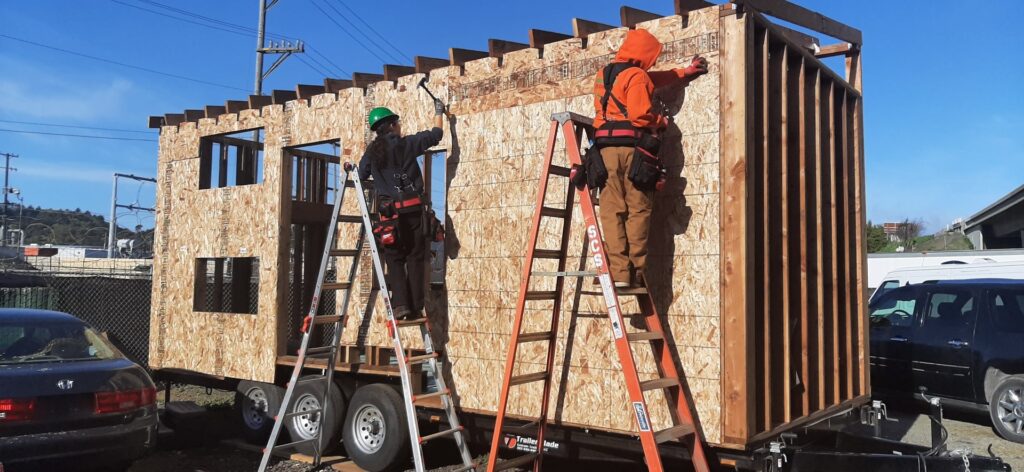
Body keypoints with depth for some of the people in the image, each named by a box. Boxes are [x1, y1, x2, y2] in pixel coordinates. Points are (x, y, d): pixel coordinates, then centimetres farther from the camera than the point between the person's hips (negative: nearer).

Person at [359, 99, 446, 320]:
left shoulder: (372, 151, 6)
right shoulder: (406, 144, 0)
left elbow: (361, 176, 13)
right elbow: (436, 134, 8)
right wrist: (438, 112, 23)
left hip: (389, 210, 2)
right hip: (412, 208, -2)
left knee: (394, 259, 7)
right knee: (415, 258, 5)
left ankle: (400, 304, -8)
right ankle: (415, 308, 3)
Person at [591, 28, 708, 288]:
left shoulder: (603, 74, 23)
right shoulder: (636, 75, -2)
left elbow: (652, 79, 32)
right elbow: (640, 114, -16)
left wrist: (686, 71, 39)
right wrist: (661, 121, 5)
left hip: (606, 148, 6)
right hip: (633, 147, -6)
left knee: (612, 211, 1)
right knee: (638, 211, 0)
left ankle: (618, 272, -5)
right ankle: (635, 272, -2)